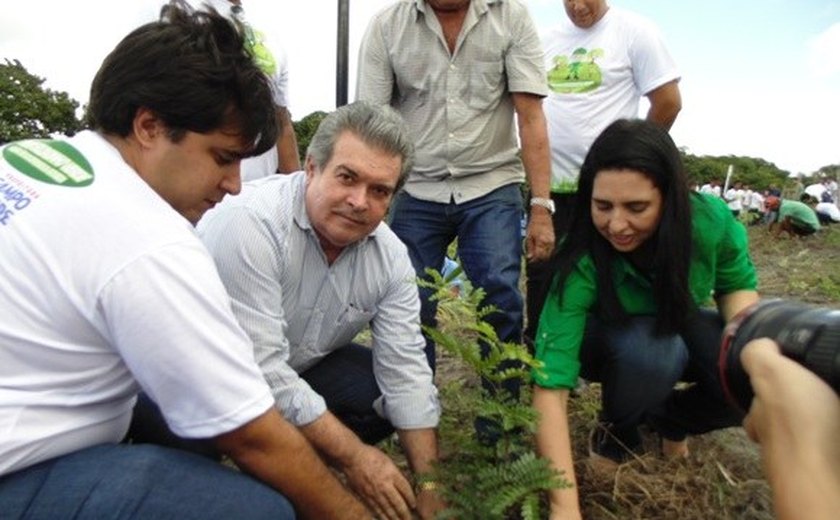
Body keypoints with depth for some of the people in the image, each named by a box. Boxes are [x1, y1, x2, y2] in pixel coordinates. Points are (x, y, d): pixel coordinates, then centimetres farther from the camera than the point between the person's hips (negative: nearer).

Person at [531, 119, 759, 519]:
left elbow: (738, 284, -6)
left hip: (685, 328, 3)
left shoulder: (710, 220, -27)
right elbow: (551, 386, -38)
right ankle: (616, 435, -4)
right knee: (649, 348, -37)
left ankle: (668, 419, 7)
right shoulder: (583, 261, -35)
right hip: (612, 341, -3)